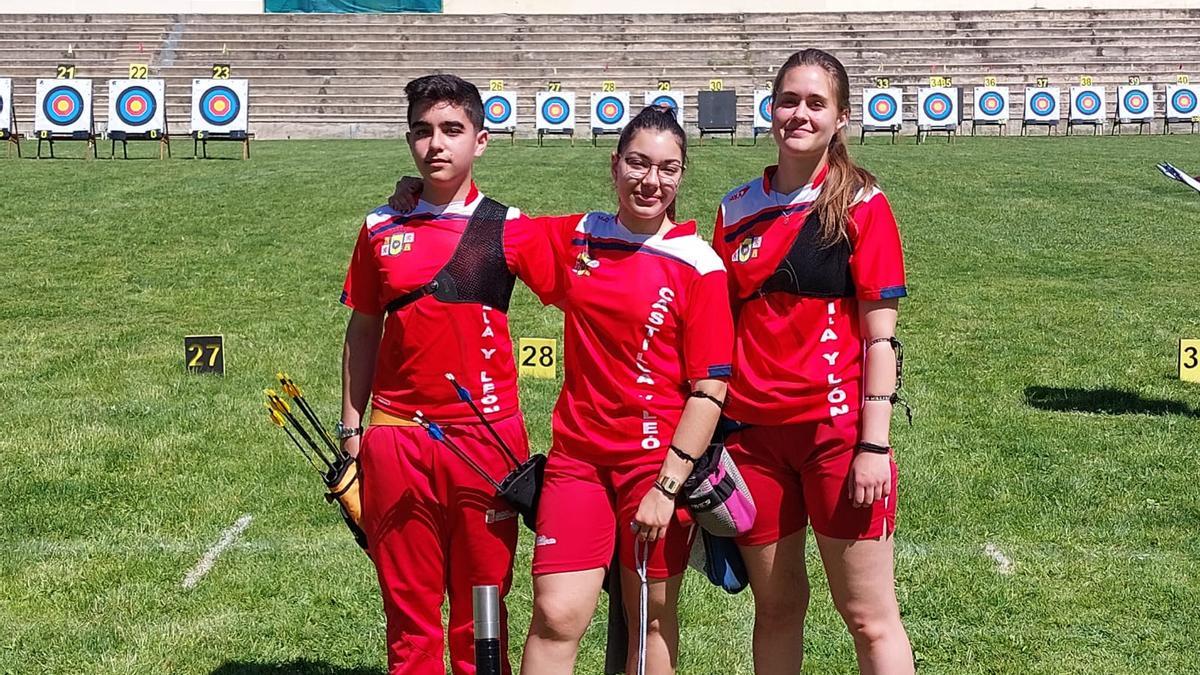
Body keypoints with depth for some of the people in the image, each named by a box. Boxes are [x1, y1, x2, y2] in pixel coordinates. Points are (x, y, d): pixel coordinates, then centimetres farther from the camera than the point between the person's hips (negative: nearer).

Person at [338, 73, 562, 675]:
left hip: (487, 438, -1)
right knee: (408, 609, 8)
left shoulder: (508, 230, 0)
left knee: (482, 612, 6)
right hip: (397, 439, 2)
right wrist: (351, 428, 12)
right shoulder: (381, 230, 7)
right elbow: (363, 330, 14)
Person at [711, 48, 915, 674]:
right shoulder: (736, 210, 8)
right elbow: (722, 328, 13)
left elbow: (879, 336, -5)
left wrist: (873, 445, -11)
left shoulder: (862, 206, -3)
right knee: (775, 605, 12)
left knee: (869, 615, -1)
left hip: (837, 427, -4)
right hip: (753, 430, 4)